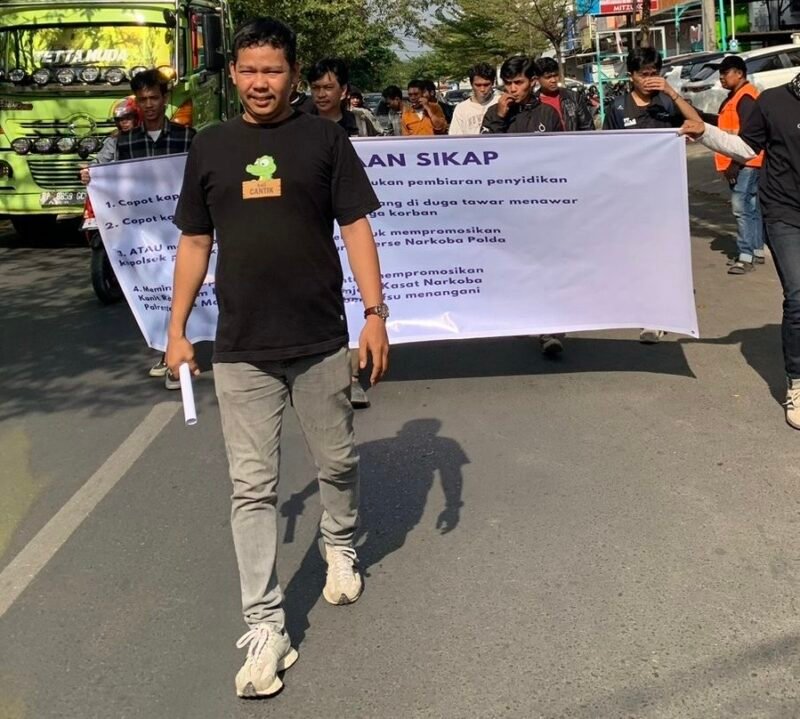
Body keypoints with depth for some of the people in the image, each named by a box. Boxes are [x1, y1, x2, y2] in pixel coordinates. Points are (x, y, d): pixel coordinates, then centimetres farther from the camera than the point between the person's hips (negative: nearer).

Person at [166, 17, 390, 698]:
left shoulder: (324, 138, 2)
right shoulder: (210, 146, 7)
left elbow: (356, 228, 0)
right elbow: (195, 242, 11)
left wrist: (376, 314, -7)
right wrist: (177, 328, 9)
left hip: (322, 340, -1)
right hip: (240, 348, 1)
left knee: (337, 463, 14)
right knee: (252, 487, 1)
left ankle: (340, 546, 44)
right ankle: (265, 627, 9)